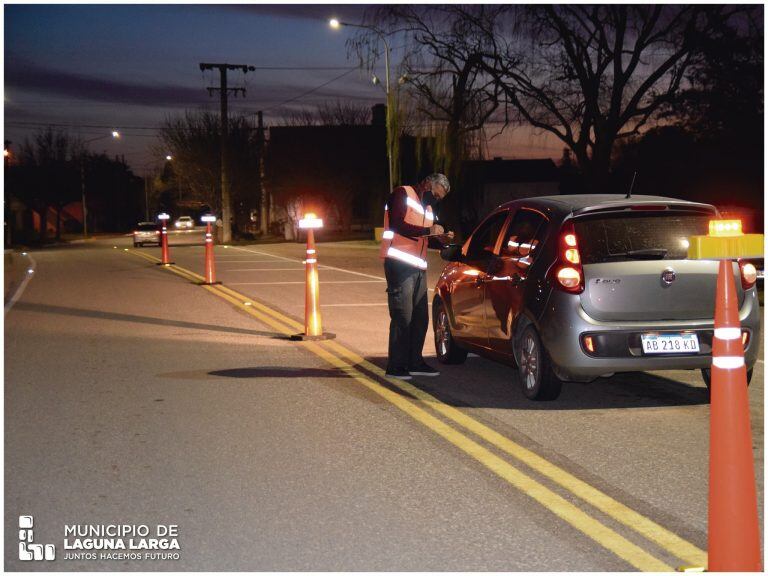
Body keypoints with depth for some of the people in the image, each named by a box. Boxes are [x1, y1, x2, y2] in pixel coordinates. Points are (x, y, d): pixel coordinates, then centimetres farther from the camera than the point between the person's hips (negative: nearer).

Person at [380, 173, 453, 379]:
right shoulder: (403, 195, -3)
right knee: (402, 317, -9)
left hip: (419, 267, 9)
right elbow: (397, 225, -16)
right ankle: (396, 366, -5)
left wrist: (441, 240, 8)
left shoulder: (427, 208, 24)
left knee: (420, 318, 9)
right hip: (399, 264, -9)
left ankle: (415, 362, 17)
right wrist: (428, 230, -15)